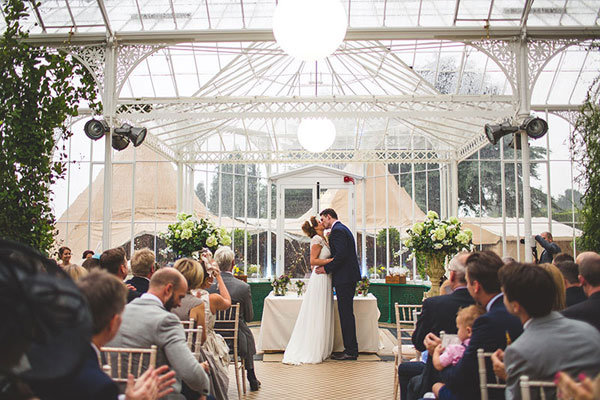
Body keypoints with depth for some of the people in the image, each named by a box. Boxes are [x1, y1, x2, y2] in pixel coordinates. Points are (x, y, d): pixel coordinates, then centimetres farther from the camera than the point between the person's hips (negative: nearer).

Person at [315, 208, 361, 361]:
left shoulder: (337, 230, -12)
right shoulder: (342, 228, 20)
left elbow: (341, 254, -22)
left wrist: (327, 268, -14)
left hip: (344, 279, -10)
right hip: (349, 278, 10)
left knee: (346, 315, -6)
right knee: (347, 314, 13)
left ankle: (351, 351, -1)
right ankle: (351, 349, 18)